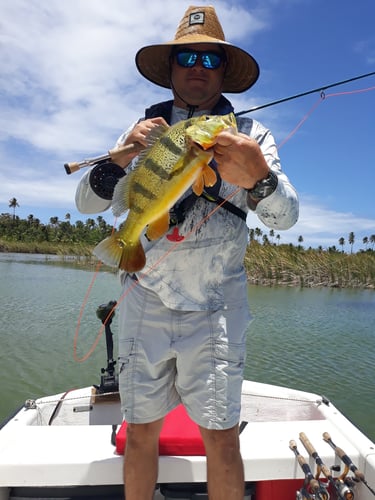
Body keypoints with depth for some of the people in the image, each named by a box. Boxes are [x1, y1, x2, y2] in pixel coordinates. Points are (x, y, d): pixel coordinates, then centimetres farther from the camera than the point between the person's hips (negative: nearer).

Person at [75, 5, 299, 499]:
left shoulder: (251, 133, 5)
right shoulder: (143, 130, 10)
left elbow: (286, 215, -7)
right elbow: (86, 202, 4)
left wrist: (258, 177, -29)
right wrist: (121, 158, -15)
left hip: (216, 307, -1)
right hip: (145, 302, 2)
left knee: (222, 439, 0)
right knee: (140, 433, 10)